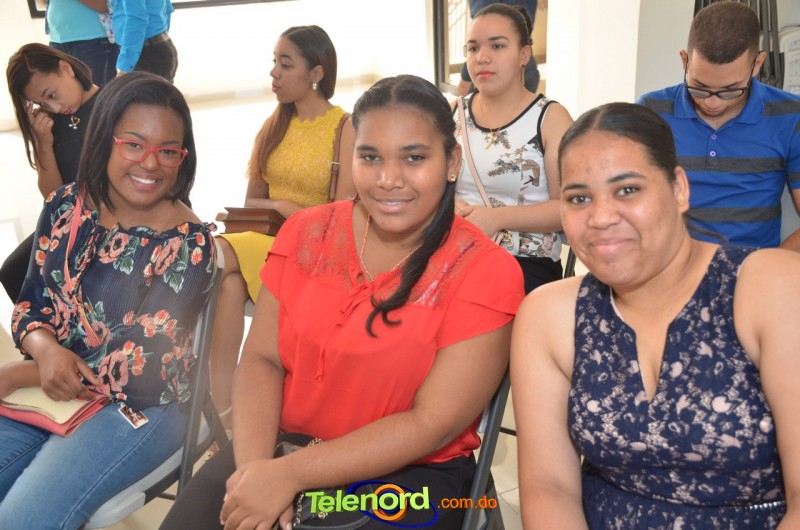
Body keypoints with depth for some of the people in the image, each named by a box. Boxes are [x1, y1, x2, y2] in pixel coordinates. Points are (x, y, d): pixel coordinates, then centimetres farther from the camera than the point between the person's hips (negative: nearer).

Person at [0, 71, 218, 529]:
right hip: (46, 391, 5)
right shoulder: (64, 207, -1)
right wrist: (45, 349, -19)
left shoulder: (188, 245, -18)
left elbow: (141, 374, -19)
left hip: (139, 408, -5)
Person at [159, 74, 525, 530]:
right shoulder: (306, 233, 1)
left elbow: (432, 424, -16)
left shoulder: (486, 272, -12)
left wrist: (289, 475, -20)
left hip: (411, 472, -2)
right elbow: (261, 360, 0)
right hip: (287, 445, 3)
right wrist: (256, 464, -17)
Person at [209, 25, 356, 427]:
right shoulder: (274, 125, 14)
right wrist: (279, 206, -3)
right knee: (231, 282, -30)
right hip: (263, 241, 5)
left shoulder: (345, 129, -4)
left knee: (221, 255, -29)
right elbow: (251, 201, 17)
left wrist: (283, 209, -12)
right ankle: (222, 410, -32)